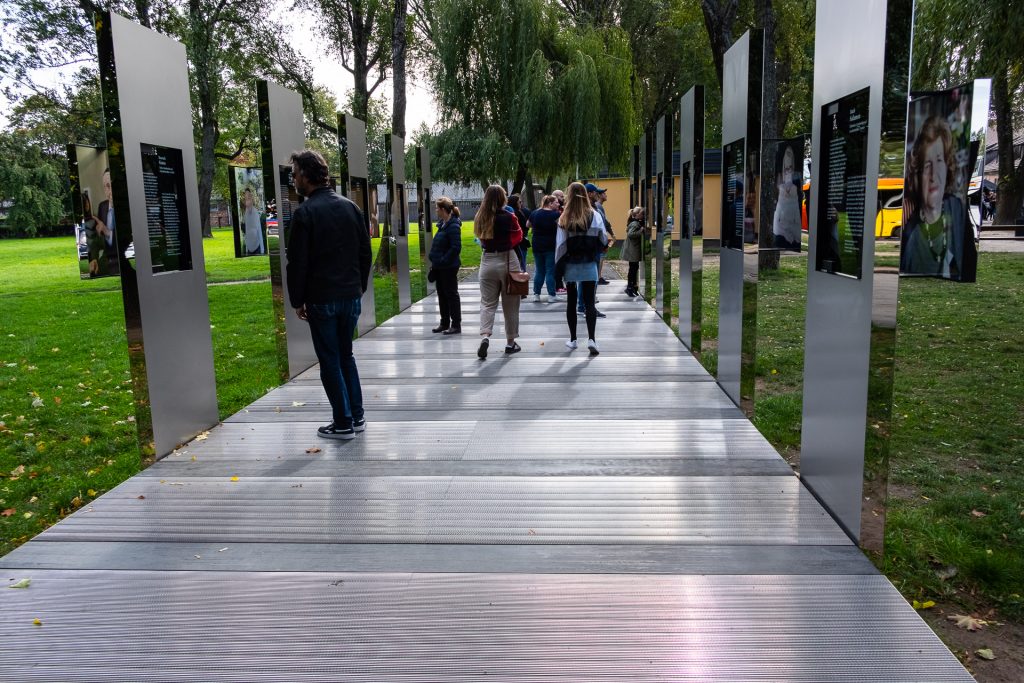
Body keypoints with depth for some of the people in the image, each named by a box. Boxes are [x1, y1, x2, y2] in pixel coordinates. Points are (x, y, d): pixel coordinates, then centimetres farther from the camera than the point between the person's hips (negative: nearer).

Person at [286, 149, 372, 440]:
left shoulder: (305, 212, -11)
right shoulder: (350, 207, 7)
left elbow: (297, 263, -11)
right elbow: (365, 253, 10)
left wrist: (297, 301, -2)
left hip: (321, 300, -6)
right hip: (352, 296, 6)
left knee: (330, 361, 4)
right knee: (346, 355, 18)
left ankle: (343, 423, 8)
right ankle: (357, 417, 20)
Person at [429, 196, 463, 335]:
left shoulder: (453, 226, -17)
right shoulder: (442, 224, 11)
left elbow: (456, 248, -22)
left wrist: (443, 261, -20)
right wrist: (434, 261, 11)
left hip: (449, 267, -9)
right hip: (439, 266, 9)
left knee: (451, 294, 0)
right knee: (441, 295, 15)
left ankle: (456, 325, 9)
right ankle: (444, 323, 27)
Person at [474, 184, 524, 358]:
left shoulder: (480, 218, -1)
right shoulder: (509, 217, -11)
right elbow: (518, 237, 3)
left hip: (487, 261, 2)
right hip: (507, 261, -2)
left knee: (487, 302, 7)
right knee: (510, 304, 9)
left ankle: (485, 336, -14)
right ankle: (510, 342, 18)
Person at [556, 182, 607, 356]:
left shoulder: (564, 219, -4)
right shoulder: (594, 216, -4)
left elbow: (560, 245, -5)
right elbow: (603, 241, -5)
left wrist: (559, 267, 2)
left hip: (570, 266, 1)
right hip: (589, 265, -1)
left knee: (571, 302, 12)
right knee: (589, 302, 0)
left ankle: (573, 339, 18)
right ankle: (591, 338, -14)